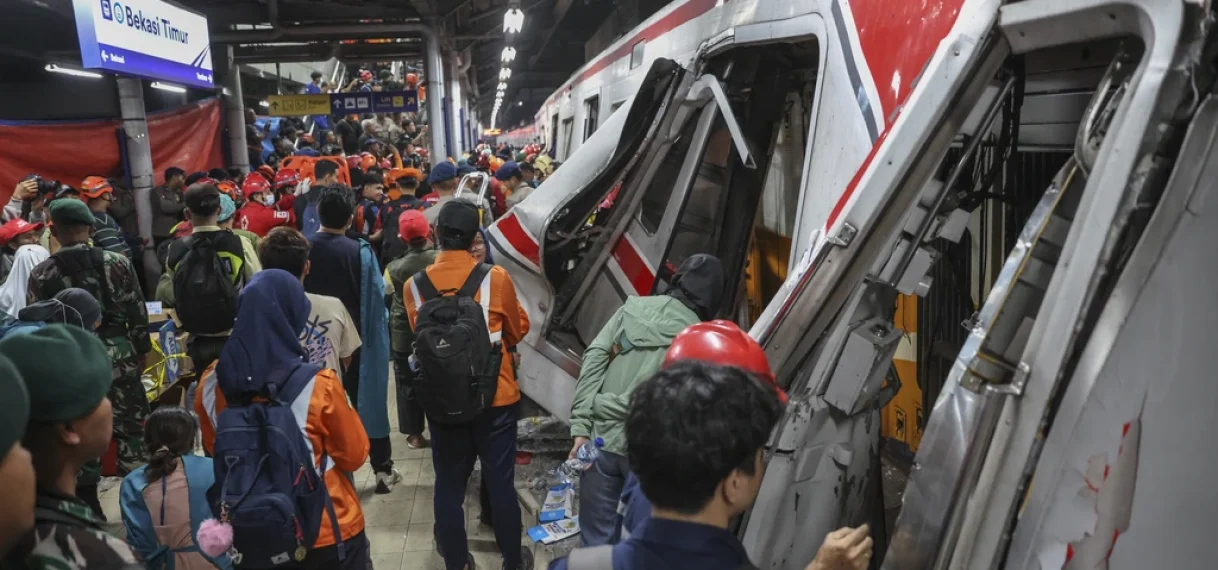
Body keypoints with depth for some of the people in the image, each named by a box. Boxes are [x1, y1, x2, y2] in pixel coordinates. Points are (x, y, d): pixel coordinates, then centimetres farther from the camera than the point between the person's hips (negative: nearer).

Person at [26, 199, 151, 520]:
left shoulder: (42, 274, -4)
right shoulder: (118, 264, -4)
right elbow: (138, 314, -1)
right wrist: (141, 351, 11)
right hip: (118, 358, 0)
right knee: (131, 432, 9)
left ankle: (90, 511, 17)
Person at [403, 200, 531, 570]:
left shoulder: (414, 285, -8)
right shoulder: (495, 278, -14)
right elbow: (518, 331, 3)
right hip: (496, 398, -2)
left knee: (449, 485, 14)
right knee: (501, 484, 10)